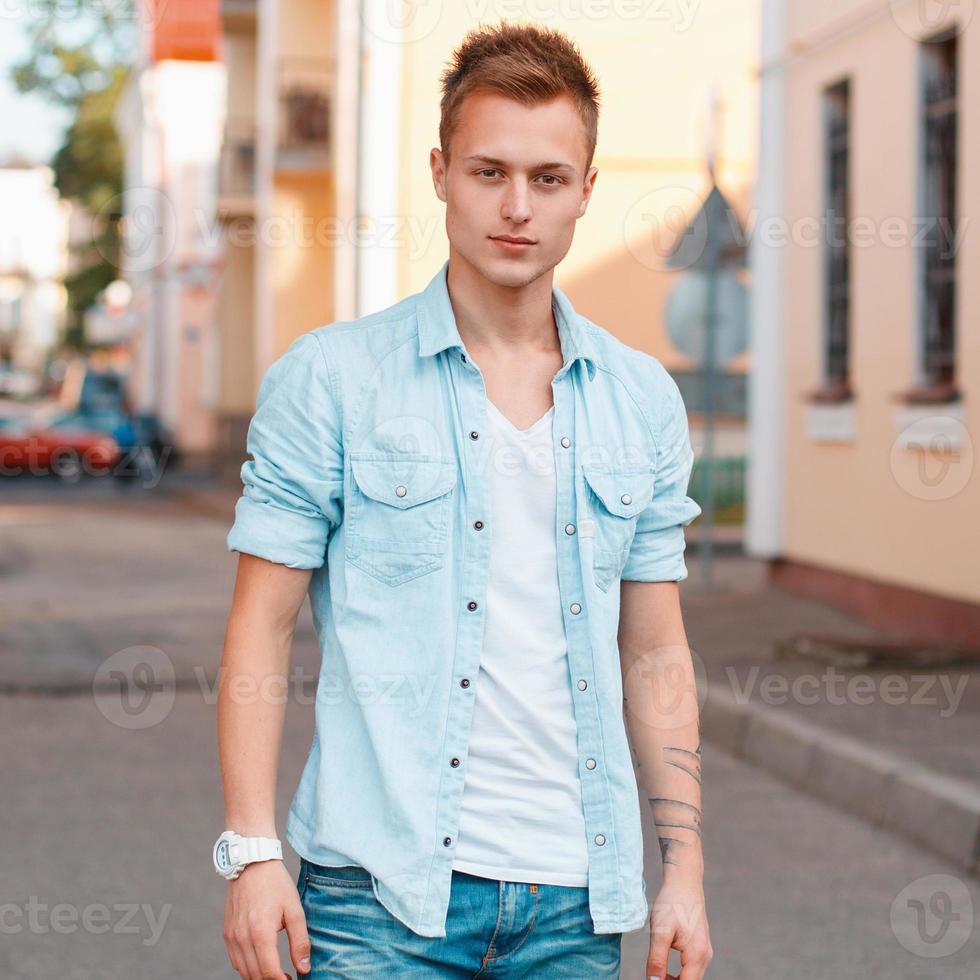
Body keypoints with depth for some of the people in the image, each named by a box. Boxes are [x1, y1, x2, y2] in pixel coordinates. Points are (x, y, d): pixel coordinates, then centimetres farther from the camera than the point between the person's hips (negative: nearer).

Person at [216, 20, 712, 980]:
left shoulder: (643, 399, 8)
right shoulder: (326, 377, -2)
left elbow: (655, 654, 11)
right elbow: (261, 626, -3)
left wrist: (684, 870, 7)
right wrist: (251, 851, -10)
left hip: (576, 900, 3)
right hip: (382, 893, -3)